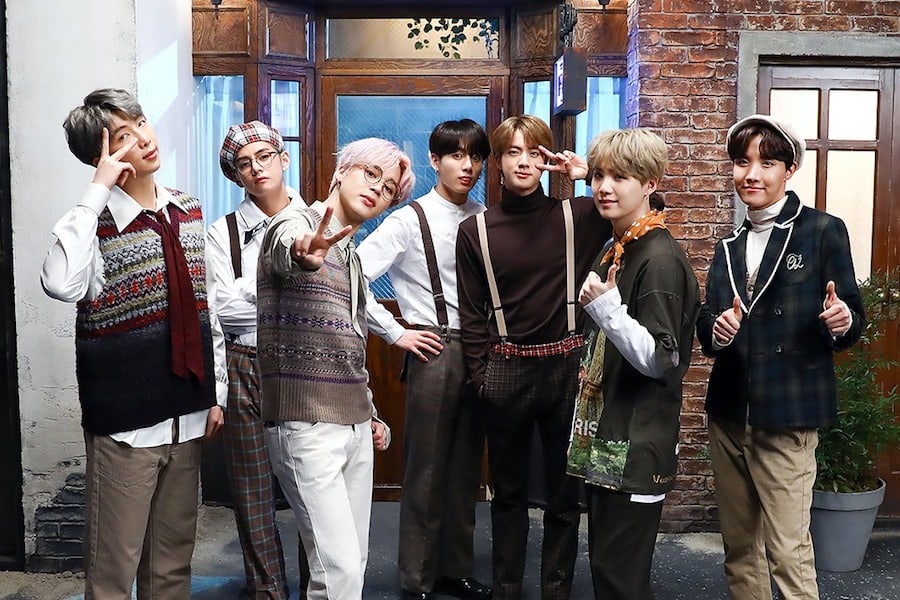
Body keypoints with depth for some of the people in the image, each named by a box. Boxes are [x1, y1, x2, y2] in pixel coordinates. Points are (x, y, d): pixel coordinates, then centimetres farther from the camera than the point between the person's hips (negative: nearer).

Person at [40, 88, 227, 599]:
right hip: (126, 424, -5)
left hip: (189, 417, 5)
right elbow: (61, 285, -34)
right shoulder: (95, 224, -11)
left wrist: (217, 393, 11)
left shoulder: (189, 212, 6)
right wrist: (98, 190, -26)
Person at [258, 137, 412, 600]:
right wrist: (303, 254, -59)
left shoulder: (351, 255, 17)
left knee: (352, 561, 13)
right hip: (306, 426, -8)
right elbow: (284, 250, -36)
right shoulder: (296, 223, -8)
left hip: (354, 426, 8)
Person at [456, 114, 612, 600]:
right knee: (508, 489, 13)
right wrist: (481, 375, 0)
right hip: (507, 370, 0)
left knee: (564, 488, 10)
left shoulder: (575, 217, 0)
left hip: (566, 366, 0)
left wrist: (589, 174, -6)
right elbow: (471, 313, 5)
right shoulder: (475, 229, 2)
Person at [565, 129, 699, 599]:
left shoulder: (661, 260, -16)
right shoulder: (613, 251, 11)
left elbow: (661, 360, -19)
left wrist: (605, 308, -27)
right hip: (604, 438, 9)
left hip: (636, 446, -9)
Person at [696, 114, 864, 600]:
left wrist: (844, 322, -25)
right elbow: (707, 322, 11)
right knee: (739, 546, 15)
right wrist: (716, 329, -12)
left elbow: (849, 320, -3)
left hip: (787, 417, -5)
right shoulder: (730, 245, 11)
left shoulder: (823, 231, -4)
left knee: (788, 551, -4)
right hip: (728, 414, 6)